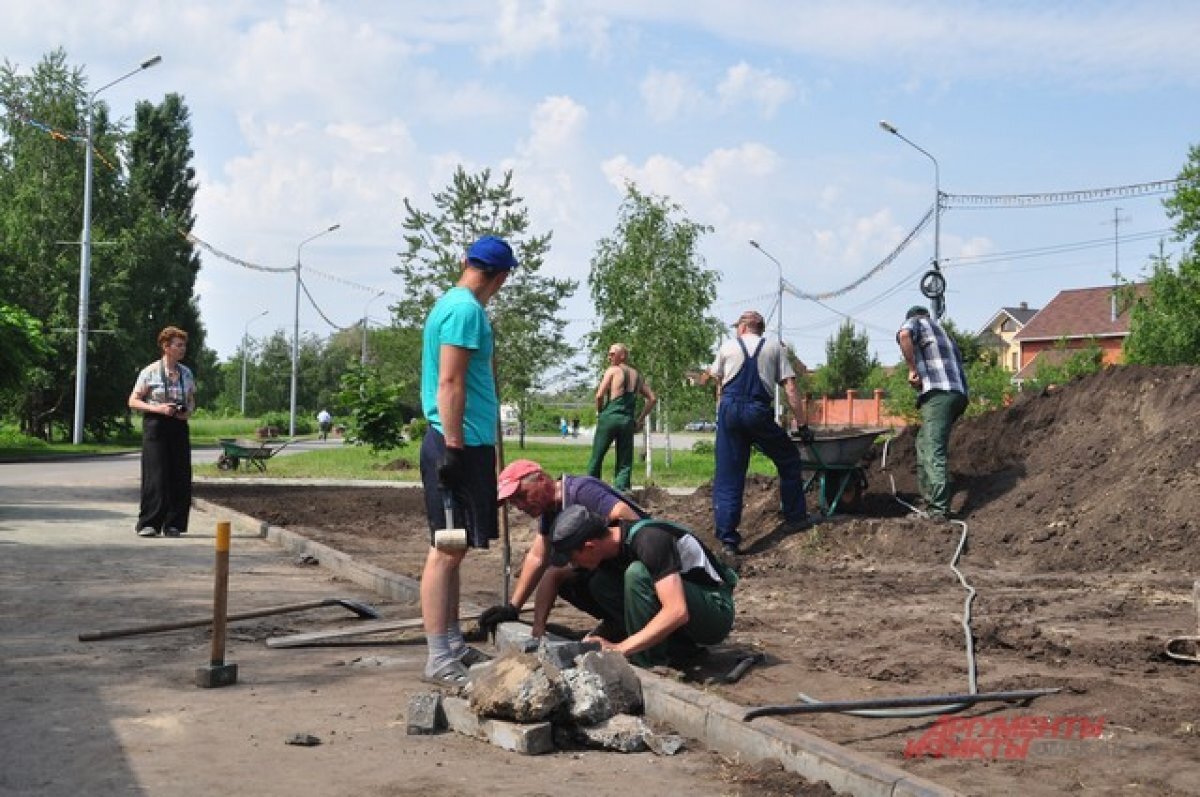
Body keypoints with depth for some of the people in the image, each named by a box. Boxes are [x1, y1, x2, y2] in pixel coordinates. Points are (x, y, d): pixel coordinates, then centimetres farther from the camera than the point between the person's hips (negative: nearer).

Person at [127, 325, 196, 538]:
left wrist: (188, 411, -4)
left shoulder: (186, 373, 10)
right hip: (156, 425, -5)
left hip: (179, 427, 5)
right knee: (155, 475, -7)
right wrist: (157, 408, -17)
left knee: (180, 476, 2)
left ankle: (173, 524, 11)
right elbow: (133, 401, -3)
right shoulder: (150, 372, -4)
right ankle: (148, 524, 1)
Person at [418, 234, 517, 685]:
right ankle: (439, 659, -3)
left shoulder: (452, 304, 17)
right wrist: (454, 446, -22)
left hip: (465, 444, 10)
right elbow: (449, 384, -20)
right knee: (447, 550, -7)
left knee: (452, 548, 13)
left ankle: (454, 646, 22)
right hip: (460, 444, -10)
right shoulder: (466, 309, -13)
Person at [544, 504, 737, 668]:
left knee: (637, 573, -31)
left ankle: (651, 663, -17)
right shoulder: (604, 541, -5)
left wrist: (618, 648, -38)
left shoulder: (649, 540, -30)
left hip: (717, 611, -9)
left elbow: (677, 612, -38)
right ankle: (675, 644, -4)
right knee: (599, 584, -9)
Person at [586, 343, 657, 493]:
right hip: (628, 421, 4)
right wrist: (639, 419, 15)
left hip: (610, 417, -4)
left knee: (597, 458, 5)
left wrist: (599, 413, 5)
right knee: (625, 463, 6)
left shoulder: (612, 370, 0)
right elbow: (652, 398, 15)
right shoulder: (636, 375, 16)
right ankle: (621, 490, -7)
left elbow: (599, 395, -10)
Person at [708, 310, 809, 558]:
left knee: (728, 477, 3)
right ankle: (794, 519, 22)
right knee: (788, 460, 20)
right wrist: (802, 424, 8)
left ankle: (728, 540, 1)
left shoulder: (727, 347, 15)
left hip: (729, 409, 1)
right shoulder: (775, 348, 13)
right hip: (759, 412, -1)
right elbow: (790, 390, 5)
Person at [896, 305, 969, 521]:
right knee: (924, 442, 20)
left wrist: (912, 369, -10)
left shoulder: (916, 322, 12)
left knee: (934, 451, -12)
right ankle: (929, 497, 21)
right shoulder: (944, 333, 35)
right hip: (959, 393, 8)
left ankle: (939, 509, -19)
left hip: (938, 393, -8)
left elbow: (904, 335, -14)